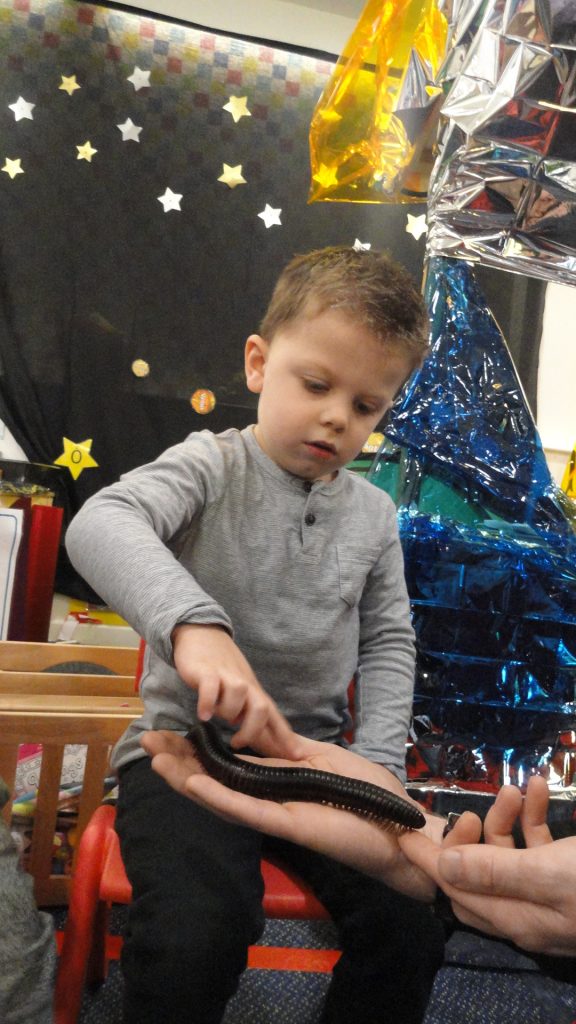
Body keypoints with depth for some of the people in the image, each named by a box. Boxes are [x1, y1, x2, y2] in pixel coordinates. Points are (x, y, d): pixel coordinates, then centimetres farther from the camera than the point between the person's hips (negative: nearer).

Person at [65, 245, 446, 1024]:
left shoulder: (374, 514, 5)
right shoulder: (212, 466, -9)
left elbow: (387, 643, 11)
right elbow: (100, 524, -28)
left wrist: (379, 757, -3)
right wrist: (194, 623, -46)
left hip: (313, 754, 5)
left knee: (414, 925, -7)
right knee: (196, 938, -26)